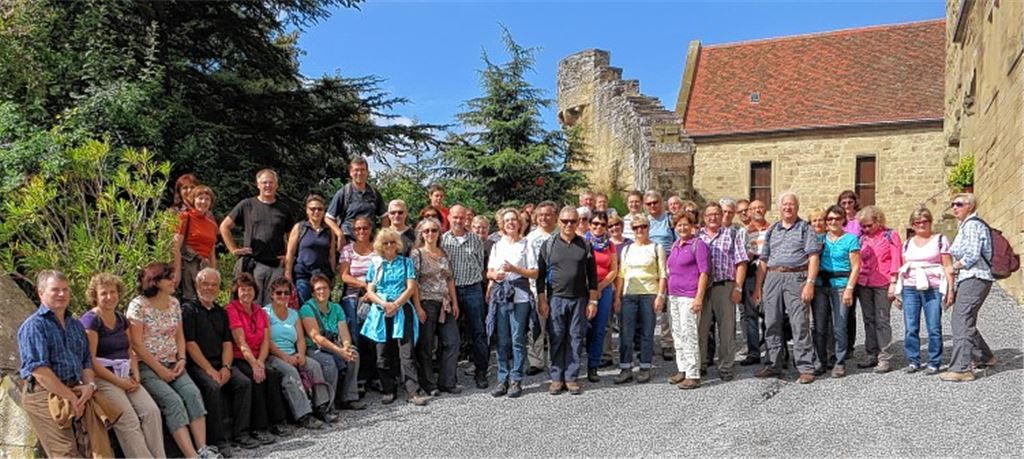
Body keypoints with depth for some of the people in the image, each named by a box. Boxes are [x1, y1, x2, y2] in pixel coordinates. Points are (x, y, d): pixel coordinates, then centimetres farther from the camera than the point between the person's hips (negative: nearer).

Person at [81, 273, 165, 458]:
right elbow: (90, 360, -13)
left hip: (125, 376, 6)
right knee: (129, 421, -22)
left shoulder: (121, 319, 17)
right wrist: (119, 381, -15)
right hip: (102, 378, -6)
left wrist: (135, 374, 1)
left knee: (152, 411, -15)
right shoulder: (90, 321, -6)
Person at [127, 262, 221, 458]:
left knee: (193, 394, -20)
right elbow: (136, 343, -11)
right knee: (173, 400, -26)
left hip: (172, 364, 5)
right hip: (147, 366, -5)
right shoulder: (138, 305, -8)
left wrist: (181, 359, -1)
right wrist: (159, 369, -14)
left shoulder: (174, 303, 11)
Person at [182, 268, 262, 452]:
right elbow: (190, 344, -8)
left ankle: (240, 434, -14)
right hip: (197, 365, -5)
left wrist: (226, 367, -7)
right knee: (212, 386, -31)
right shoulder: (188, 310, 1)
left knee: (244, 382, -18)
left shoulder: (221, 313, 19)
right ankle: (216, 440, -23)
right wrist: (210, 370, -16)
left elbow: (228, 343, 12)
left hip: (220, 363, 5)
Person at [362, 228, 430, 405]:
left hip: (402, 311, -2)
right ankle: (389, 391, 14)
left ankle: (414, 392, -9)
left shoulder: (406, 262, 8)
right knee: (383, 355, 4)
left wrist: (396, 304, -11)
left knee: (407, 353, -8)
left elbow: (411, 288, 0)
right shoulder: (376, 266, 12)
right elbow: (370, 292, 6)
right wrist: (385, 304, -11)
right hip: (381, 313, 2)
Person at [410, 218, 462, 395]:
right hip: (426, 304, -6)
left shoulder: (444, 254, 13)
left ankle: (447, 381, 14)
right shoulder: (417, 253, -4)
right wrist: (417, 307, -15)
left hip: (444, 305, 6)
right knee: (426, 346, 1)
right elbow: (413, 282, -9)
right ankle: (429, 384, 13)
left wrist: (455, 302, 10)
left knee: (452, 342, 3)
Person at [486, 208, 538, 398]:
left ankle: (516, 380, 6)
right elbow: (489, 273, 16)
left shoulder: (526, 244, 4)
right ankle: (503, 380, 12)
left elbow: (534, 273, 0)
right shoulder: (497, 245, 15)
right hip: (500, 295, 3)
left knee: (518, 340, -3)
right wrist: (495, 275, -6)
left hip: (520, 297, -3)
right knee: (502, 341, 4)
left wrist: (514, 269, -12)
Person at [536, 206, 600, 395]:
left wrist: (593, 301, 1)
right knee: (556, 339, 2)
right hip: (556, 299, -1)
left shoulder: (585, 245, 7)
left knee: (576, 339, 3)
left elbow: (592, 275, 7)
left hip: (579, 300, 1)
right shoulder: (548, 245, 4)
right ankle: (557, 378, 10)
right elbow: (540, 274, 3)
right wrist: (542, 300, -3)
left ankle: (571, 378, 11)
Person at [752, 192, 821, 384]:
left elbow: (813, 257, -5)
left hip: (796, 277, -5)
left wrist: (810, 283, -15)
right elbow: (764, 260, 17)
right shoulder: (772, 230, 17)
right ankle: (773, 365, 18)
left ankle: (806, 368, -1)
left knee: (800, 324, -6)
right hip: (772, 278, 5)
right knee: (772, 324, 8)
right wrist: (758, 287, 11)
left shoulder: (805, 228, 4)